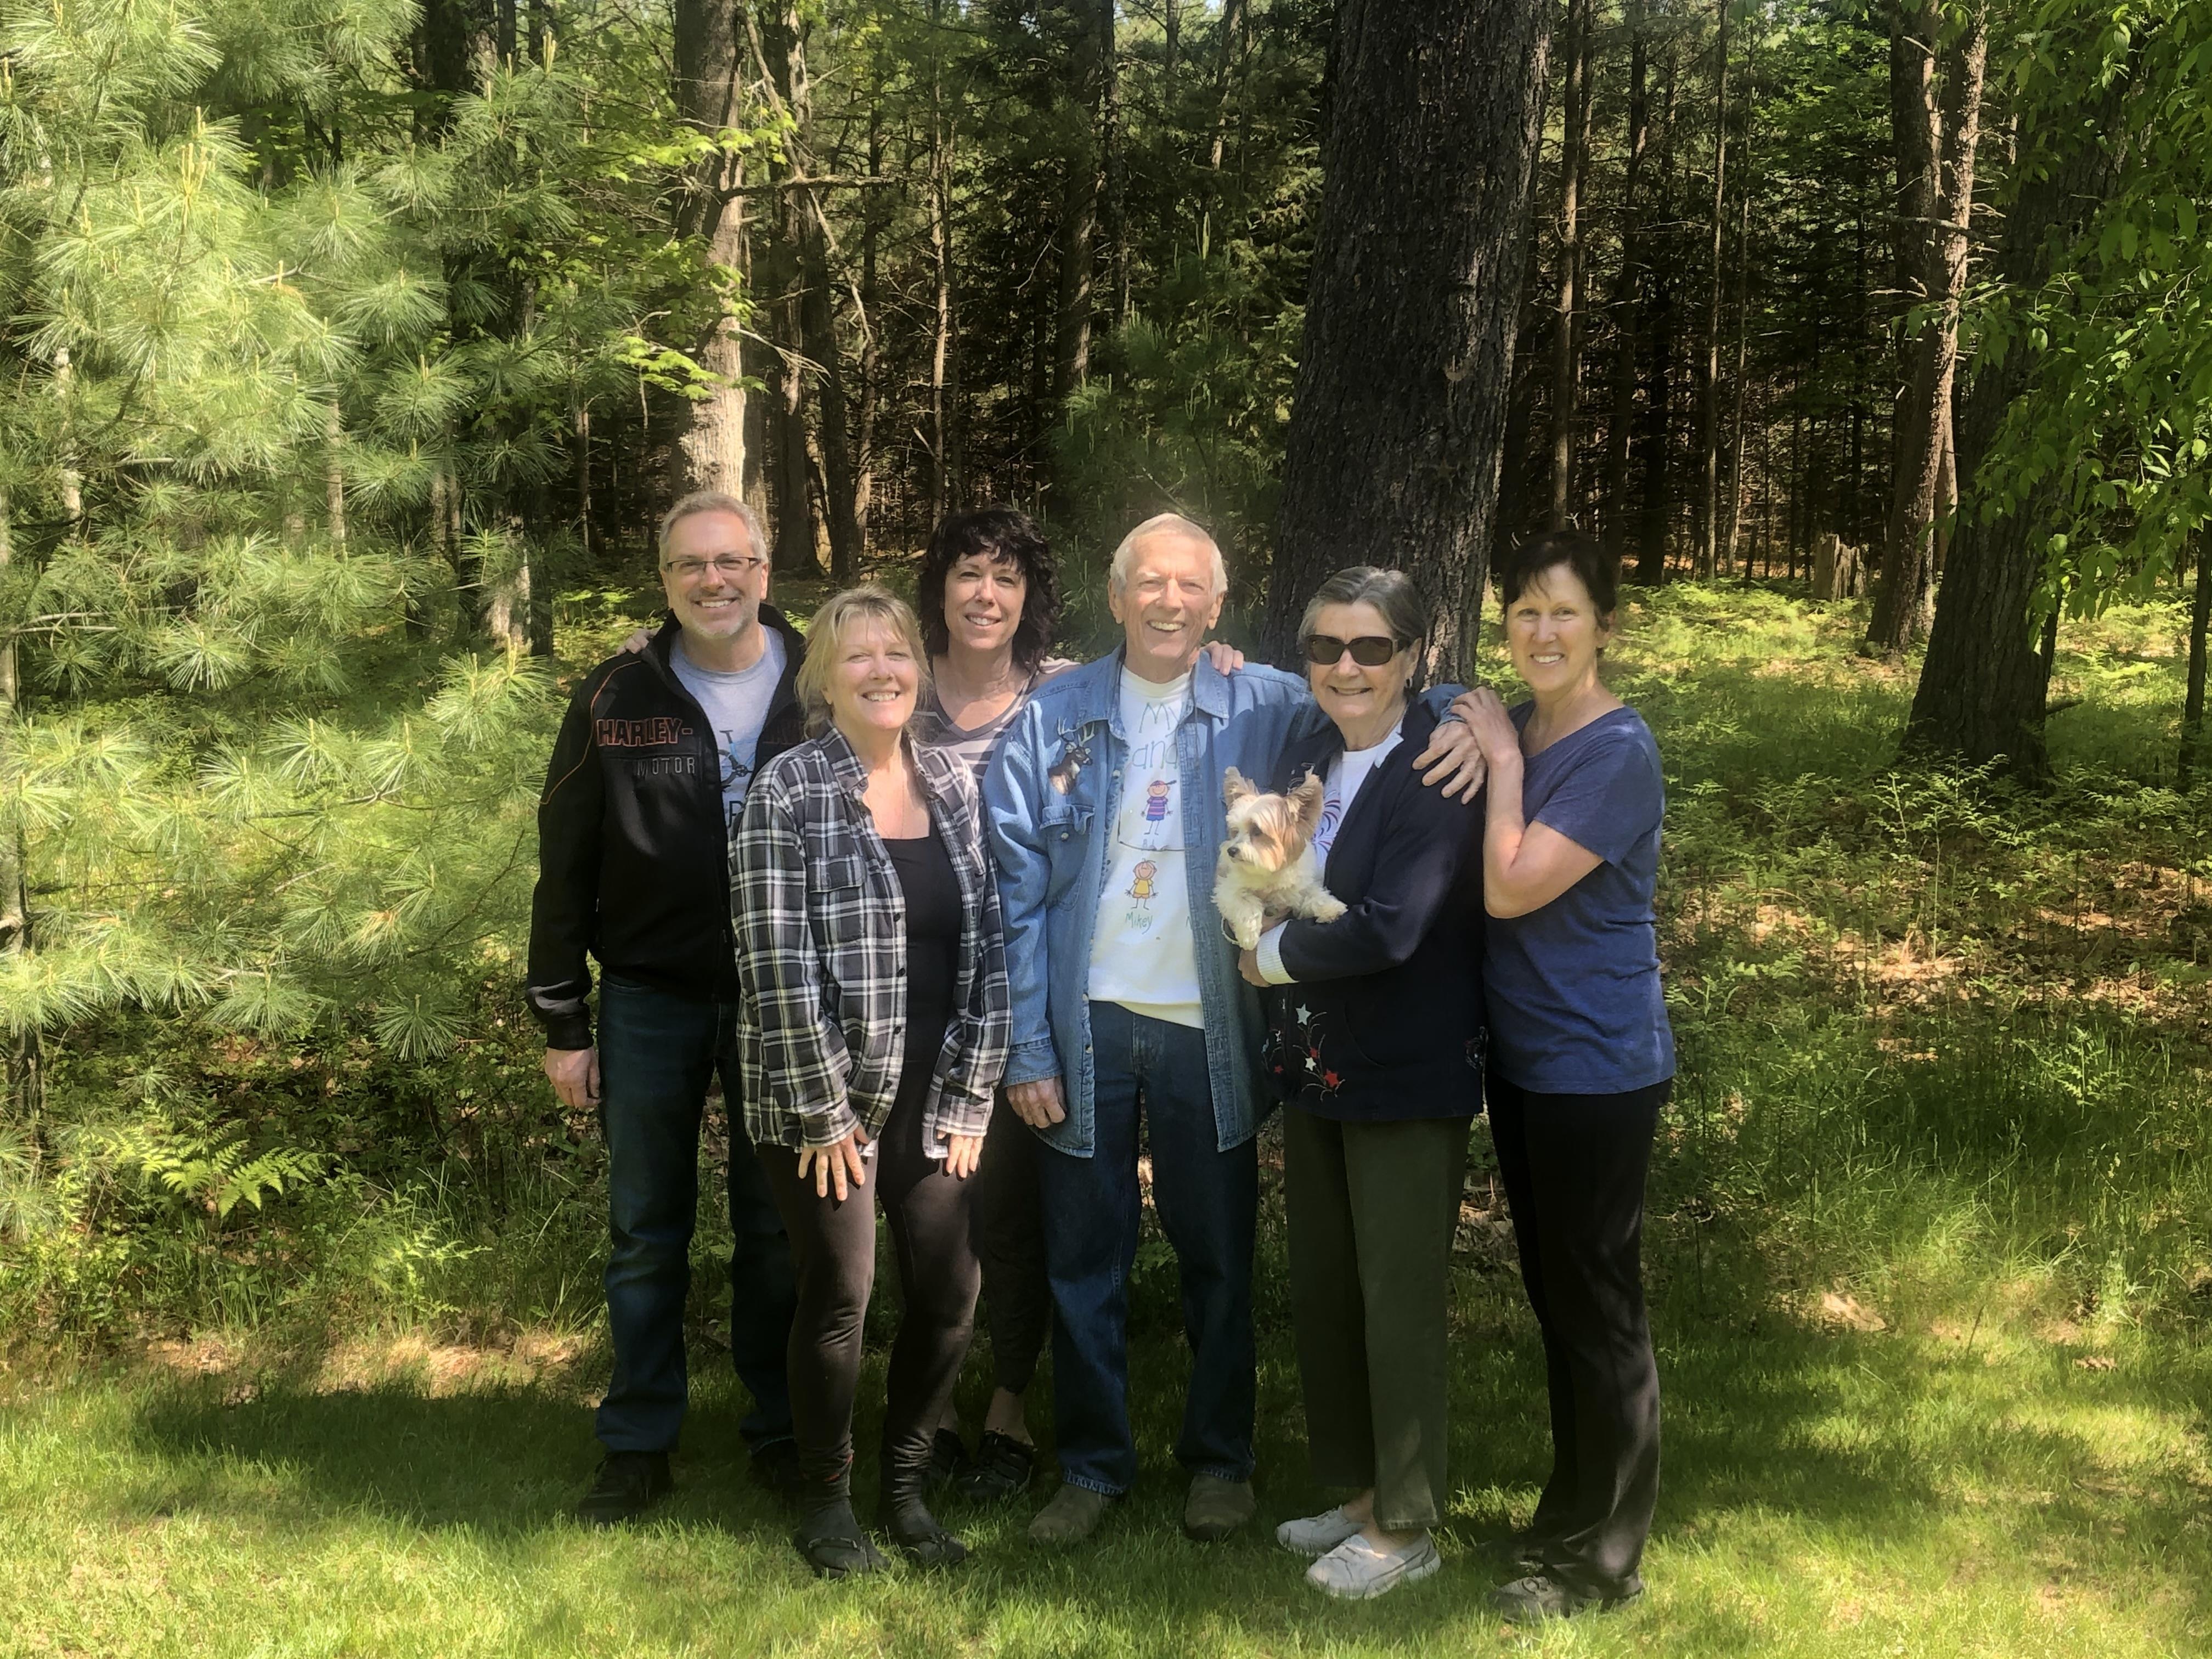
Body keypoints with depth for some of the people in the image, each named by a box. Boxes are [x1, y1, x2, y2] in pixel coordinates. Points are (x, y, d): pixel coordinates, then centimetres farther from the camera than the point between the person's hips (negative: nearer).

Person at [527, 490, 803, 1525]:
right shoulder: (618, 699, -1)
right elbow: (566, 867, 2)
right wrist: (562, 1021, 0)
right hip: (650, 1002, 0)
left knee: (778, 1228, 11)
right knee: (645, 1233, 9)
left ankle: (781, 1432, 25)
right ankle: (639, 1443, 22)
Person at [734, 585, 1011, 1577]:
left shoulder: (953, 786, 6)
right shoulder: (788, 790, -9)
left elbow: (984, 946, 7)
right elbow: (777, 962, -12)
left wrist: (971, 1094, 2)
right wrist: (824, 1110, -12)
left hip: (934, 1095, 5)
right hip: (826, 1095, -4)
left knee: (951, 1290, 5)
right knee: (839, 1294, 3)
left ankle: (905, 1486, 27)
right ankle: (826, 1499, 24)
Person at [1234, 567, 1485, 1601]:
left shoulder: (1438, 771, -16)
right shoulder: (1301, 765, 8)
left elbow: (1391, 928, -26)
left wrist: (1275, 956, -11)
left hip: (1408, 1081, -7)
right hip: (1315, 1069, 8)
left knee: (1400, 1302, 4)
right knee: (1321, 1292, 16)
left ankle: (1405, 1530, 20)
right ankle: (1361, 1492, 33)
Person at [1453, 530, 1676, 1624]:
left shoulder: (1618, 754, -17)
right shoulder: (1509, 731, 7)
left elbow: (1510, 888, -23)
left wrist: (1501, 764, -14)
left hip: (1595, 1071, -8)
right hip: (1520, 1059, 8)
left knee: (1598, 1314, 4)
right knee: (1551, 1295, 18)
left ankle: (1602, 1561, 18)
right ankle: (1572, 1516, 34)